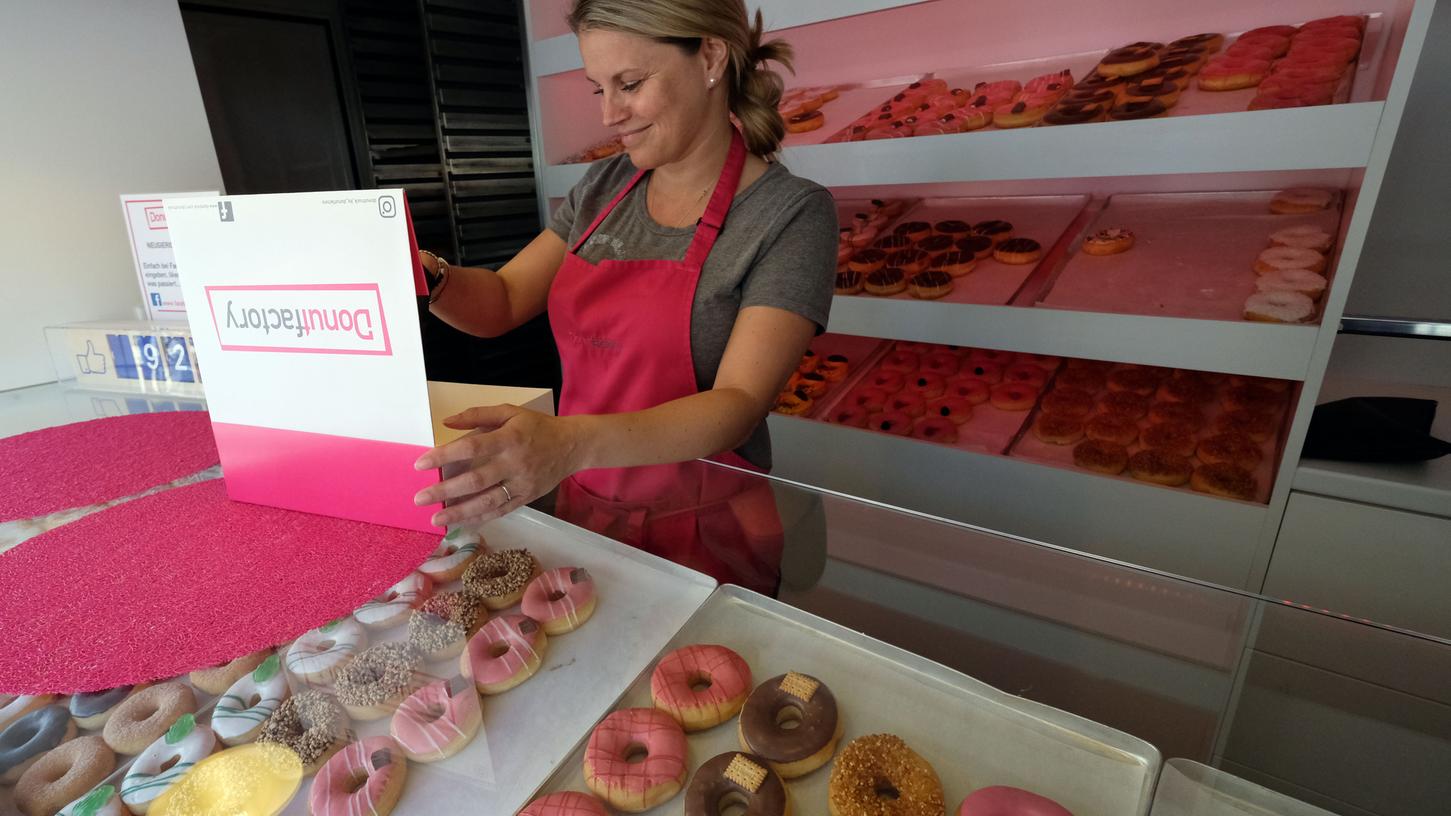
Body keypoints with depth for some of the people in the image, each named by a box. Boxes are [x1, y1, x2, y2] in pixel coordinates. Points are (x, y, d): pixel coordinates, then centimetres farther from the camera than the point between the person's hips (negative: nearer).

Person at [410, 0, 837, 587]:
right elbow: (500, 304, 7)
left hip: (704, 533, -4)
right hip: (583, 511, 4)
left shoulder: (791, 212, -12)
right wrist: (425, 275, -14)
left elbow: (738, 405, -22)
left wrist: (573, 442, -36)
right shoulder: (604, 185, 6)